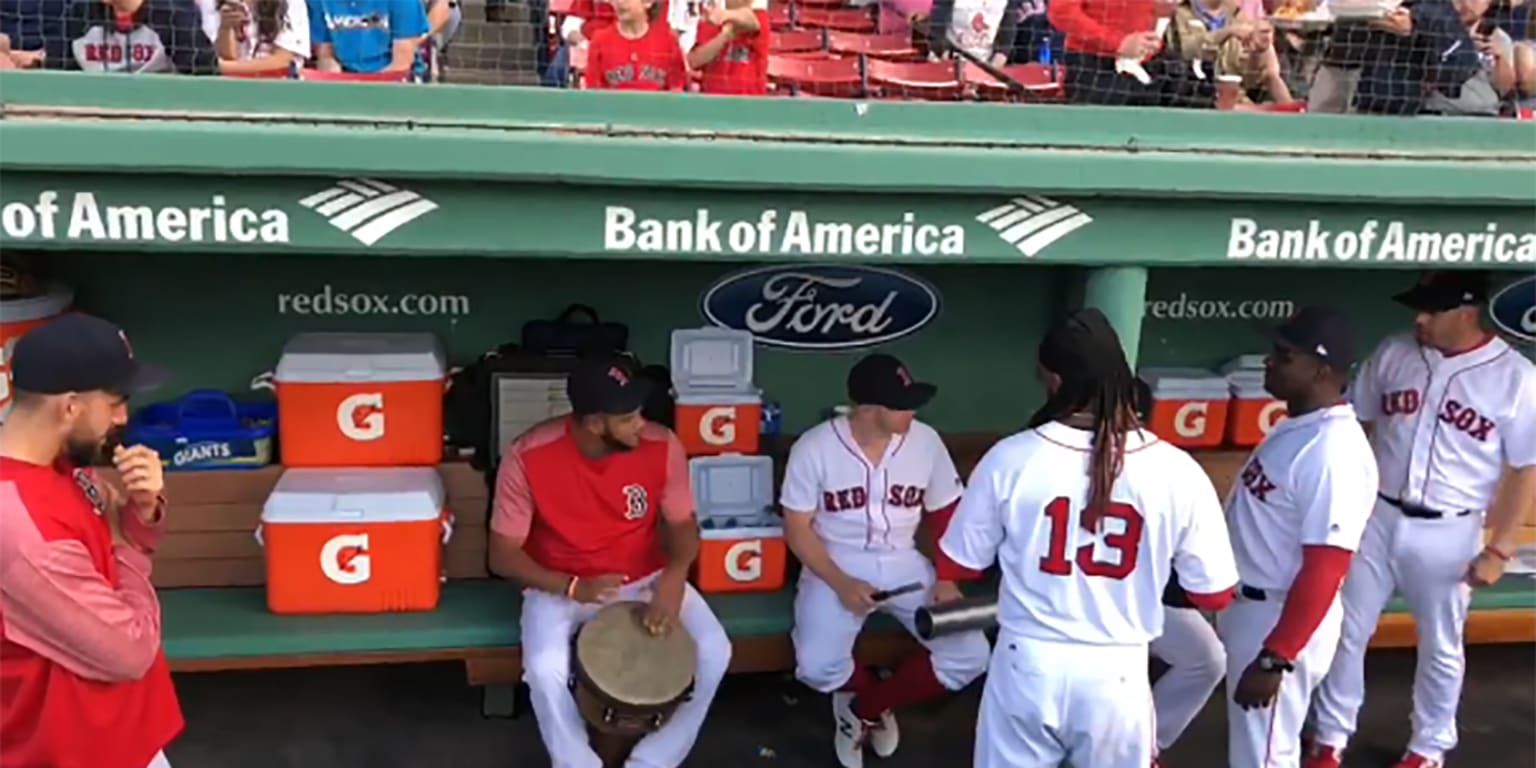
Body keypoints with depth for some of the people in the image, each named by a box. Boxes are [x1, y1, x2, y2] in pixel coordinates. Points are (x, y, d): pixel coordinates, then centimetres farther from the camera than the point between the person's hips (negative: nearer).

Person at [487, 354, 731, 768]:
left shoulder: (661, 445, -17)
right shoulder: (528, 457, -23)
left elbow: (683, 523, -3)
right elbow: (503, 556, -15)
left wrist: (674, 573, -25)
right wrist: (572, 588, -29)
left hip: (645, 579, 2)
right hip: (560, 586, -2)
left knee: (714, 652, -18)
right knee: (545, 669, -31)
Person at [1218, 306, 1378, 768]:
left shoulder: (1334, 453, -26)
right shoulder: (1297, 427, 5)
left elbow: (1323, 572, -27)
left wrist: (1275, 659, -25)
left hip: (1282, 623, -9)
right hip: (1253, 610, 9)